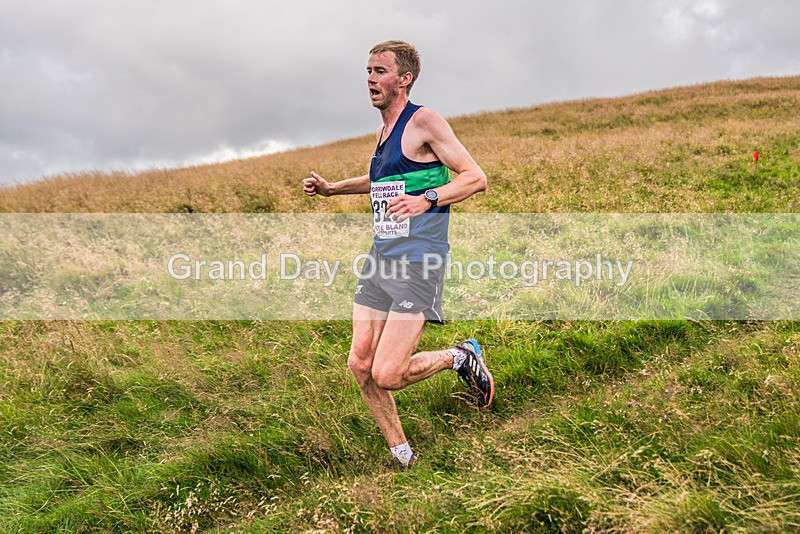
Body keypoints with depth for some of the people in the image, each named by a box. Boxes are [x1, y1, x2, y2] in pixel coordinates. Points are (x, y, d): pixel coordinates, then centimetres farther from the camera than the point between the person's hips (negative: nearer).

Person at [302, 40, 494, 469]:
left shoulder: (424, 121, -8)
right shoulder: (382, 132, 17)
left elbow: (475, 178, -13)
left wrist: (426, 200, -27)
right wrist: (330, 188, 27)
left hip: (417, 263, -8)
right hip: (379, 258, 8)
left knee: (386, 375, -13)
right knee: (360, 364, 3)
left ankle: (462, 357, 14)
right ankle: (402, 456, 20)